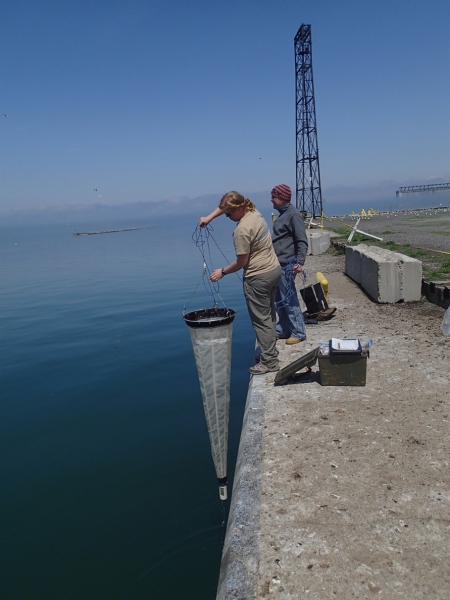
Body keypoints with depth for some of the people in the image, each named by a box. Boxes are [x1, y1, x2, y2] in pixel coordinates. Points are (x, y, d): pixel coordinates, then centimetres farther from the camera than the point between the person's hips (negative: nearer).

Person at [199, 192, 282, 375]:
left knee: (261, 320, 0)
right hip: (274, 270, 10)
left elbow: (241, 262, -16)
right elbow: (224, 206, 21)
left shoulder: (242, 230, -22)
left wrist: (222, 272, -2)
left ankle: (269, 361, 7)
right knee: (269, 315, 18)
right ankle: (270, 352, 30)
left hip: (259, 278, -10)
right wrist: (209, 217, 11)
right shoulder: (254, 212, 4)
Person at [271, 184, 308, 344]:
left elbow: (302, 241, -18)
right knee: (279, 301, 13)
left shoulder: (294, 214, -11)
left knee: (289, 300, -6)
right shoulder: (282, 215, 16)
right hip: (277, 265, 9)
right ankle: (283, 330, 22)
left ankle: (298, 333, 2)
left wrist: (299, 262, -29)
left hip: (287, 265, -9)